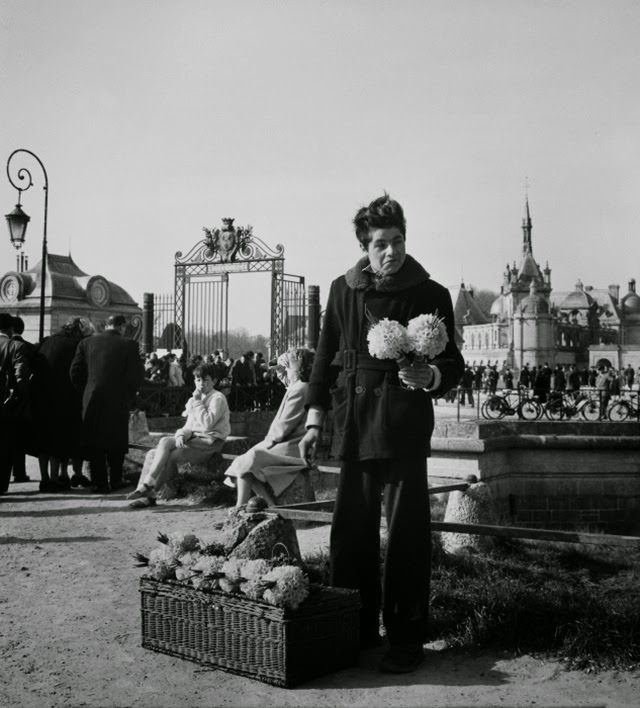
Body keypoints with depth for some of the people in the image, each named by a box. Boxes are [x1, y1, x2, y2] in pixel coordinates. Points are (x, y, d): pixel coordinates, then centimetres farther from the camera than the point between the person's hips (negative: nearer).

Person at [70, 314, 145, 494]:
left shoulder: (86, 343, 3)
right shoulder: (128, 345, -5)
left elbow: (75, 372, 2)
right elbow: (137, 374, -8)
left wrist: (85, 392, 12)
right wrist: (128, 396, 5)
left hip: (91, 402, 2)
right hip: (118, 402, -2)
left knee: (94, 444, 8)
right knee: (116, 443, 13)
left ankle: (100, 483, 8)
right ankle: (115, 481, 17)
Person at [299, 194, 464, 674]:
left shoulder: (430, 294, 0)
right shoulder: (343, 291, 9)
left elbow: (454, 363, 3)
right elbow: (326, 358, 14)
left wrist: (431, 376, -20)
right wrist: (314, 421, 10)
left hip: (404, 427, -3)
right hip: (353, 426, 4)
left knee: (406, 532, -2)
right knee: (351, 531, 9)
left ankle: (407, 639, 10)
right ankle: (357, 630, 24)